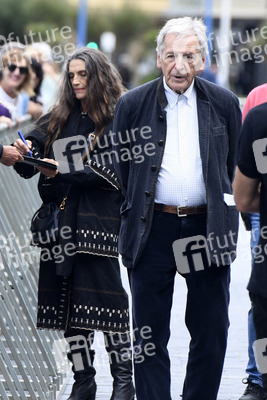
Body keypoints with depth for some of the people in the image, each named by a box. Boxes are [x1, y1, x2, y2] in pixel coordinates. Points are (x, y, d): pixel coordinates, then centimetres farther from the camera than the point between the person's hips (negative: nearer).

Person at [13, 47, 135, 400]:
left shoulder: (118, 118, 0)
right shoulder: (59, 119, 16)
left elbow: (111, 172, -10)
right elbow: (29, 166, 11)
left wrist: (62, 172, -15)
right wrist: (24, 153, -12)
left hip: (99, 221, -5)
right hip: (62, 221, 5)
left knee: (104, 297, -8)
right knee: (67, 301, 4)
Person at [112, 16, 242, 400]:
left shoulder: (224, 103, 3)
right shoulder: (132, 104, 0)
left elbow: (235, 167, 11)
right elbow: (120, 168, 8)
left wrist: (225, 217, 8)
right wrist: (136, 216, 6)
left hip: (207, 227, 1)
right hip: (153, 227, -1)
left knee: (211, 332, 6)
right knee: (150, 333, 3)